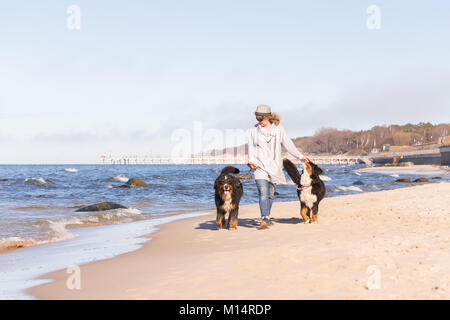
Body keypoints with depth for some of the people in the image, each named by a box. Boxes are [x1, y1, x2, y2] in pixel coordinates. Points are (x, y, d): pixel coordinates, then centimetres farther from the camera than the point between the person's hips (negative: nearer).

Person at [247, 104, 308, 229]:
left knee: (270, 194, 5)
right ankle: (264, 219, -23)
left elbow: (288, 143, 12)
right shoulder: (255, 129, 7)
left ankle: (267, 218, 19)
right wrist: (251, 160, -5)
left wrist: (300, 156, 15)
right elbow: (251, 145, 9)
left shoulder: (278, 128, 4)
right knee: (263, 193, -15)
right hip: (259, 166, -1)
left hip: (273, 166, 1)